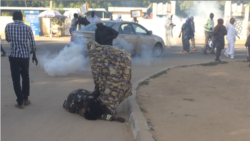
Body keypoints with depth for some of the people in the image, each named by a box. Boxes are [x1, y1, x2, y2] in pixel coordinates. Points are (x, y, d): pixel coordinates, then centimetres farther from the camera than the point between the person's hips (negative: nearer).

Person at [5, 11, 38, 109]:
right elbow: (32, 43, 0)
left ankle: (20, 102, 4)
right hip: (25, 55, 2)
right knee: (25, 77, 18)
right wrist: (34, 55, 10)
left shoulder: (8, 26, -1)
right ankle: (25, 99, 25)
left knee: (16, 79, 4)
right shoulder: (27, 28, -1)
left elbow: (8, 39, 13)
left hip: (14, 55, -1)